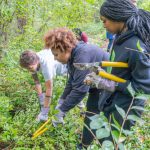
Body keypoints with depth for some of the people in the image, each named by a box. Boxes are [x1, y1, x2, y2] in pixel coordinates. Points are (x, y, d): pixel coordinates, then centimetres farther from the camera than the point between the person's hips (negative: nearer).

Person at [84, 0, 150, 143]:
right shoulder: (121, 37, -3)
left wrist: (111, 85, -24)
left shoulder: (136, 48, -29)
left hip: (124, 109, -8)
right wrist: (99, 75, 1)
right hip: (111, 102, 8)